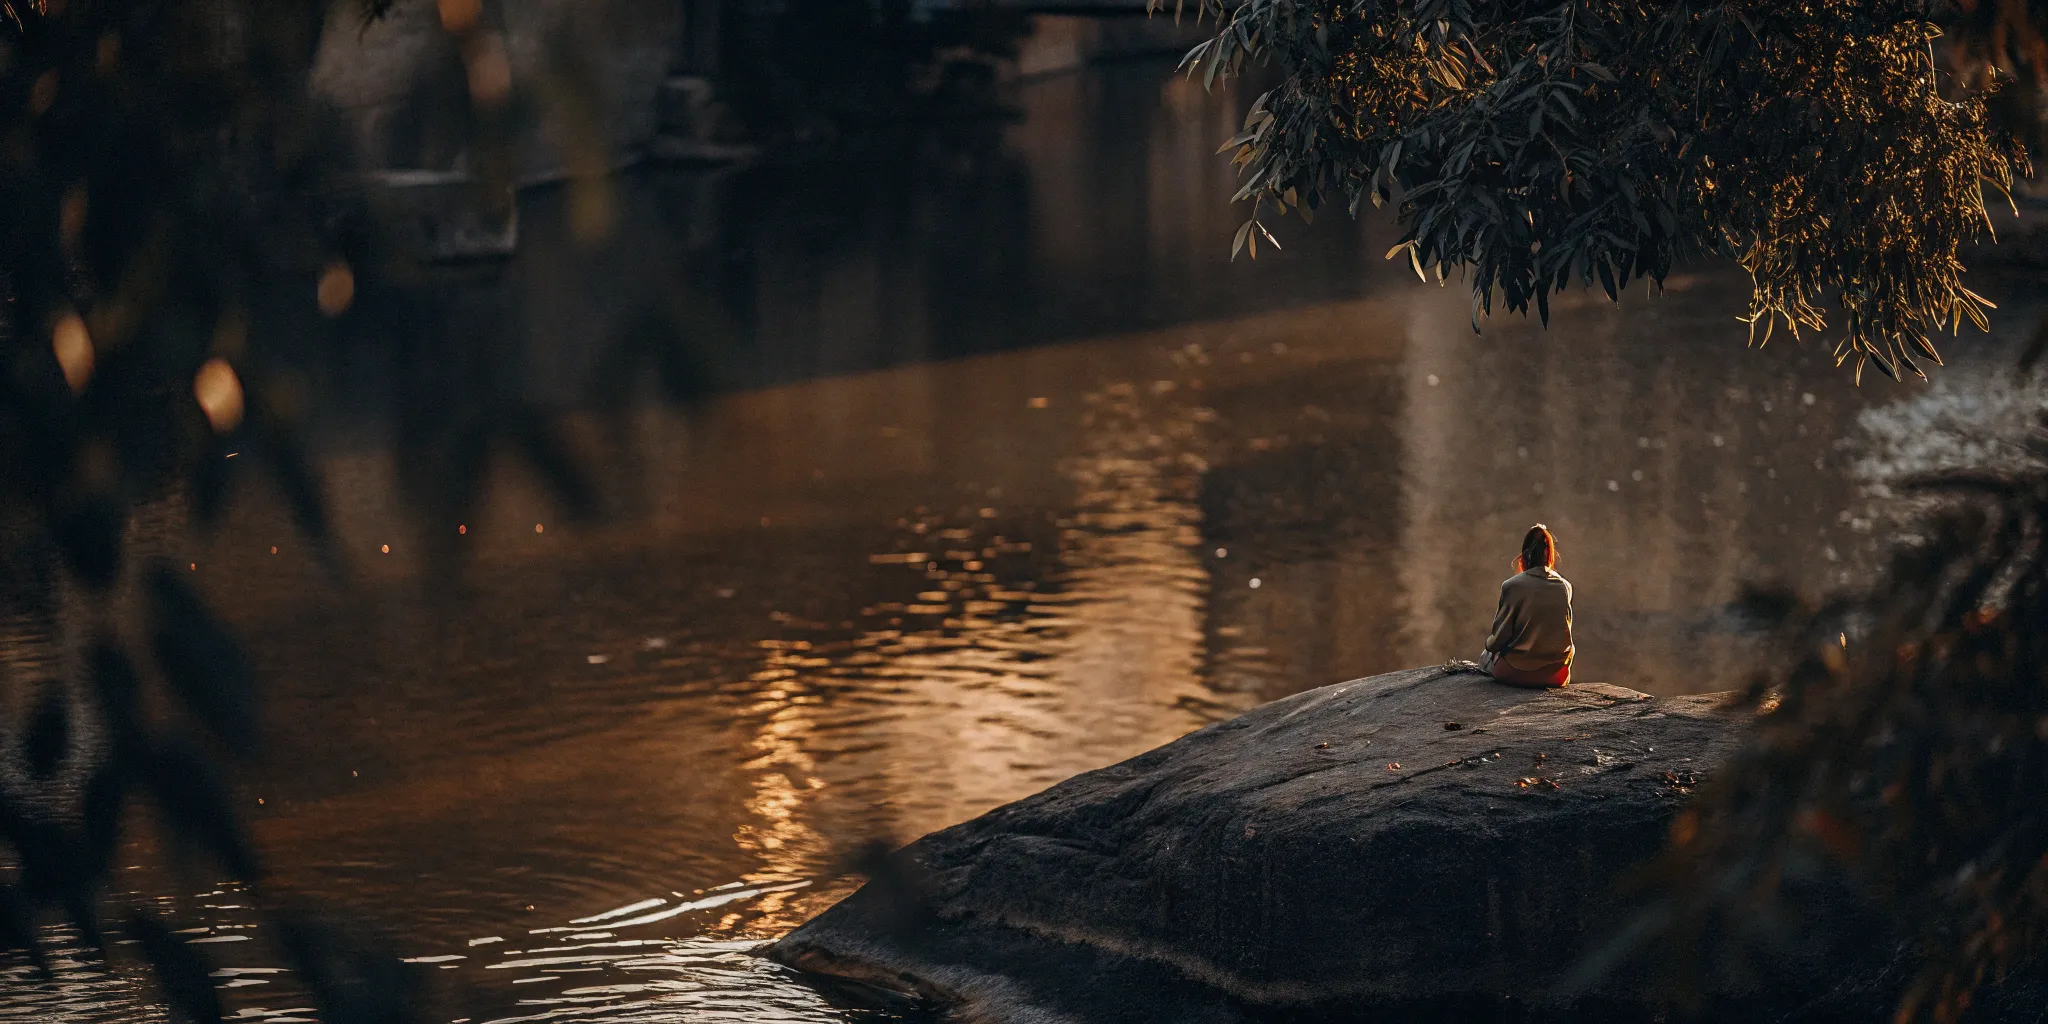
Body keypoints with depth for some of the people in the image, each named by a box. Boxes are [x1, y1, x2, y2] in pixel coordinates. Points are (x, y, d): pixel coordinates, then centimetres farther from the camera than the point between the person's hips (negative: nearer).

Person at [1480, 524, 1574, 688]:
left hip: (1518, 673, -3)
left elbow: (1498, 638, -7)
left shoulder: (1512, 586, -12)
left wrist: (1489, 643, 16)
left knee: (1485, 658, 29)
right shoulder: (1565, 587, 0)